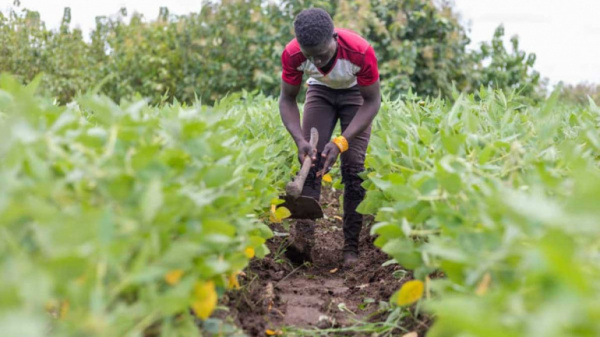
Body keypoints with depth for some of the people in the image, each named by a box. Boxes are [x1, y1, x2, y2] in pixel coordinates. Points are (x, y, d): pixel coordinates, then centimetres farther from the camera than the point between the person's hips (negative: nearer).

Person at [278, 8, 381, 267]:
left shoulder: (361, 52, -38)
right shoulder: (292, 54, -31)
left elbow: (372, 101, -25)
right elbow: (287, 99, -16)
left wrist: (342, 141, -36)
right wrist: (299, 139, -34)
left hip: (356, 93, -2)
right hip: (320, 91, 2)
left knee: (353, 167, -13)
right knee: (311, 159, -15)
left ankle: (351, 246, -7)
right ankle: (303, 236, -17)